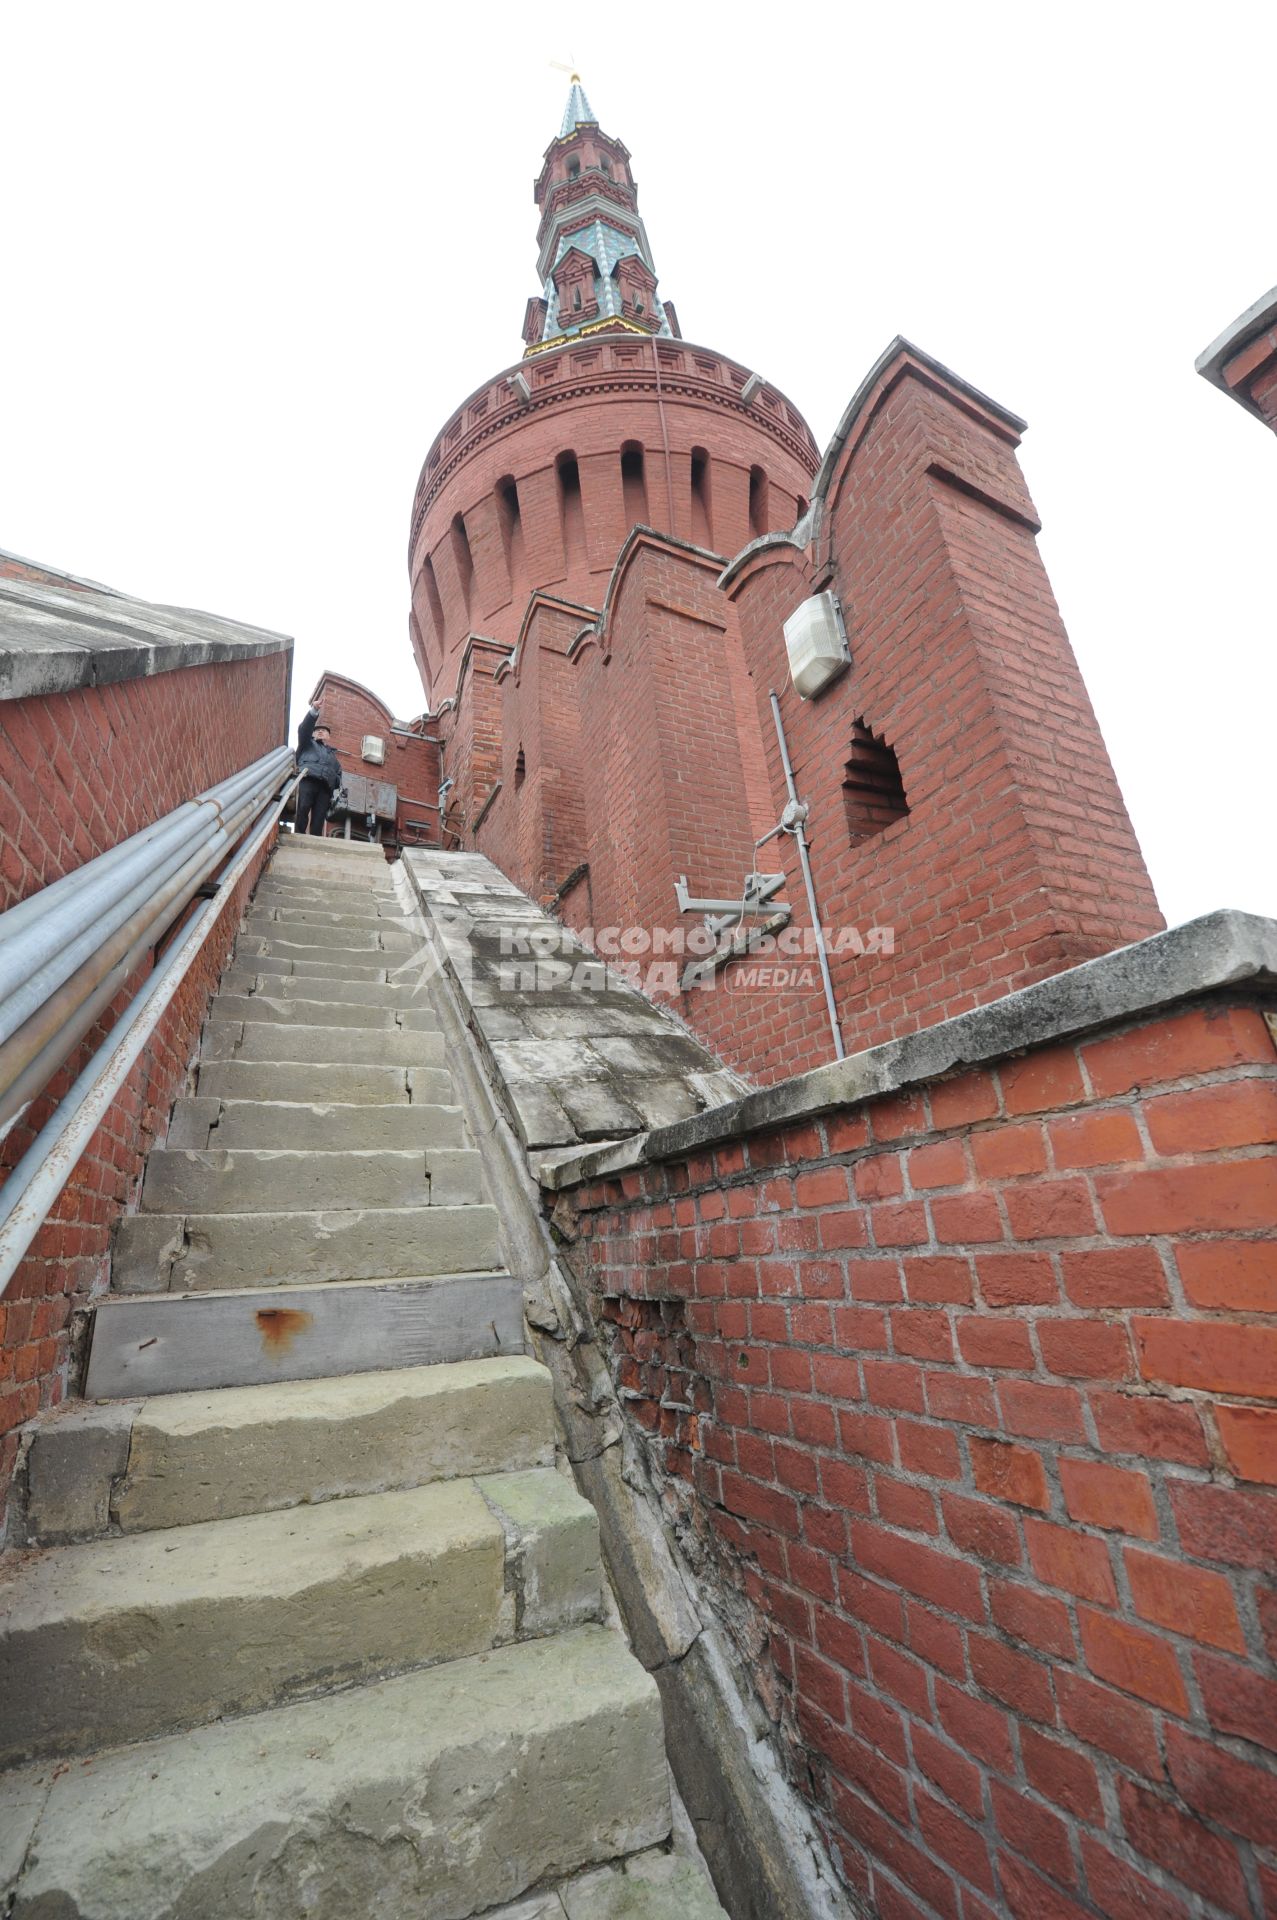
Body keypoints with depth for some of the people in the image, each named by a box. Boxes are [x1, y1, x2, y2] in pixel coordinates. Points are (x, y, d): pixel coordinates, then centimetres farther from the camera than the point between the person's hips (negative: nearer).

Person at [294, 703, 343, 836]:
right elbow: (304, 729, 10)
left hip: (325, 787, 2)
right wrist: (314, 711, -4)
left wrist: (335, 780, 7)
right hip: (308, 780, -2)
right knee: (303, 808, -25)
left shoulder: (333, 755, 40)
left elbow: (339, 777, 32)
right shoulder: (308, 744, 31)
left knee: (319, 818, -15)